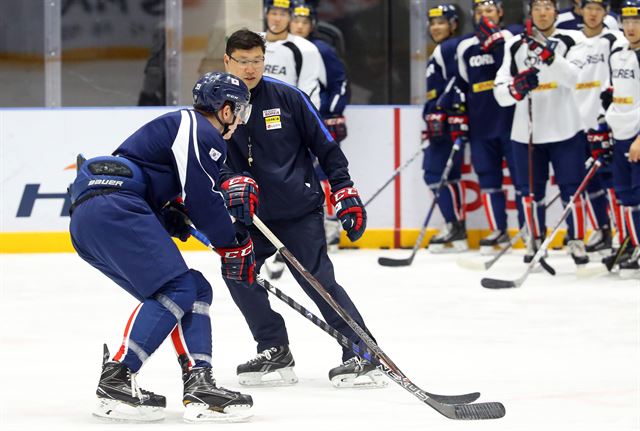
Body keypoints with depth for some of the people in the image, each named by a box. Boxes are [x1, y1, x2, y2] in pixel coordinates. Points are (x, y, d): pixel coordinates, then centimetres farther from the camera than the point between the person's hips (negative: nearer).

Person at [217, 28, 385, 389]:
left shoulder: (287, 97, -5)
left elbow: (325, 146, 0)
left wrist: (345, 194, -3)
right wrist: (233, 181, -24)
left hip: (300, 209, -4)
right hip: (252, 213, 4)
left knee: (318, 279, -13)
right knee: (237, 272, -6)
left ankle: (363, 356, -11)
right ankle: (275, 353, 8)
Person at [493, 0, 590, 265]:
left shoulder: (571, 41, 0)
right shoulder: (515, 45, 6)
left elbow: (574, 79, -17)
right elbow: (500, 92, 0)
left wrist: (550, 56, -30)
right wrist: (516, 88, -22)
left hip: (564, 130, -2)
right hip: (526, 131, 2)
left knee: (571, 188, -1)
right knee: (531, 190, 7)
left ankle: (576, 242, 10)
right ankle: (535, 241, 22)